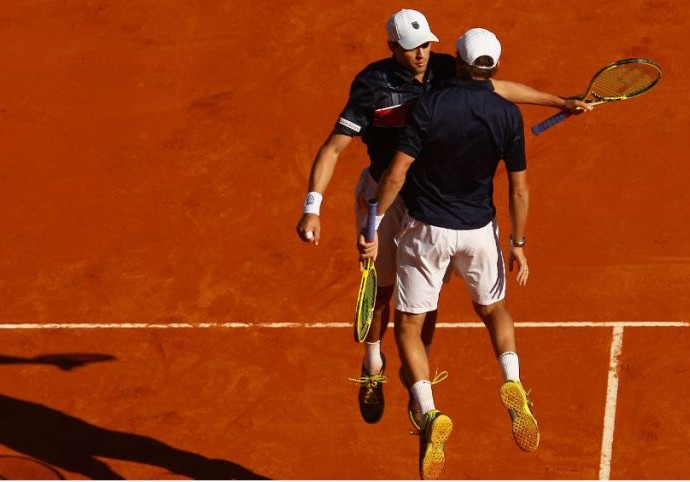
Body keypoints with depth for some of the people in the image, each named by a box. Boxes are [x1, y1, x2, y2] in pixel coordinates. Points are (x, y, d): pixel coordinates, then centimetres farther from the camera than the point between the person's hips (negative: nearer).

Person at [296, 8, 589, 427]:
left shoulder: (446, 71, -9)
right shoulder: (373, 86, -21)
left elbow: (499, 88, 9)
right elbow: (334, 147, -20)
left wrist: (562, 103, 14)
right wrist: (312, 208, -30)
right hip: (386, 198, -3)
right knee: (382, 289, 8)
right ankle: (373, 369, 37)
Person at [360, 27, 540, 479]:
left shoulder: (430, 106, -15)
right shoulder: (509, 115, -8)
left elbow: (396, 174, -16)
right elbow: (519, 188, -4)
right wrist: (518, 245, 6)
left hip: (426, 230, -3)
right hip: (479, 231, 3)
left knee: (409, 327, 10)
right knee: (494, 309, 27)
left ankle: (429, 412, -10)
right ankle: (513, 383, 1)